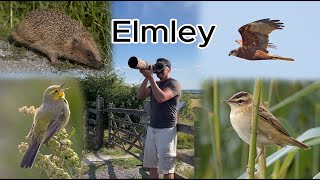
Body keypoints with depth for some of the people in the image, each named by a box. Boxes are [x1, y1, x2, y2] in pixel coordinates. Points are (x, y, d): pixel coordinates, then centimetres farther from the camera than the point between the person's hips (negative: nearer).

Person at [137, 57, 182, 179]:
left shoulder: (174, 84, -6)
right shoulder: (155, 84, 17)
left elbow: (161, 98, -23)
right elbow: (140, 96, 4)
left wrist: (150, 77, -20)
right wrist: (146, 77, -5)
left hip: (166, 130, -7)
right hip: (151, 129, 7)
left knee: (166, 169, -3)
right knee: (151, 164, 9)